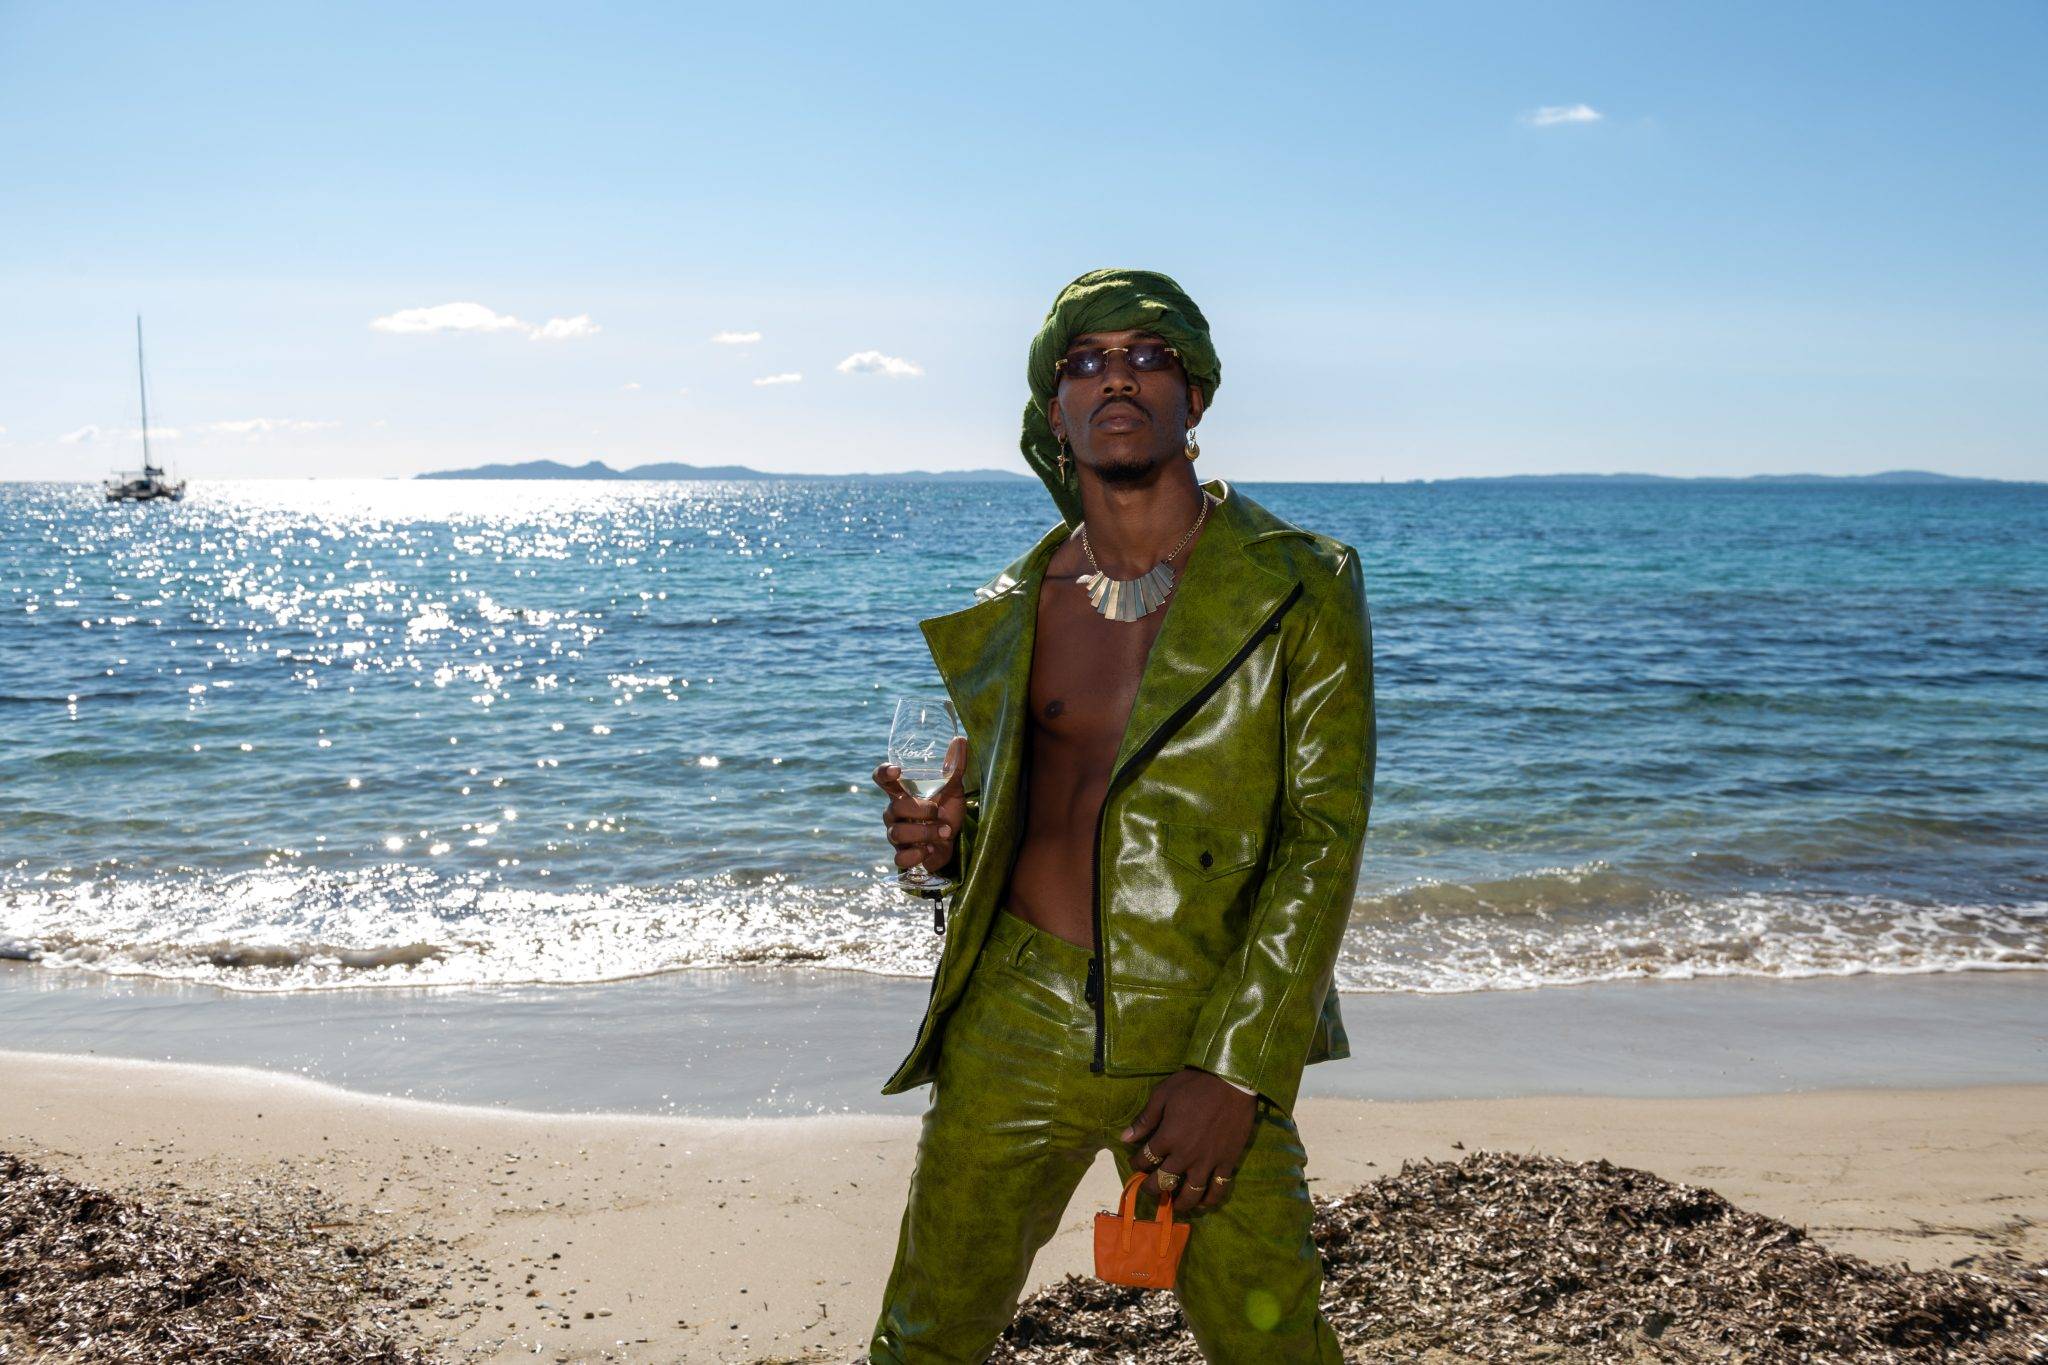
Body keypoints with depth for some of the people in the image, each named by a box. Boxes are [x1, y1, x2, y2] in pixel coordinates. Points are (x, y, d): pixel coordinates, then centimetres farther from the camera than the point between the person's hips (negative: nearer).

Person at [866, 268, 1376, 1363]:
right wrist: (942, 834, -5)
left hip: (1210, 1030, -2)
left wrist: (1234, 1070, -14)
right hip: (1013, 1025, 3)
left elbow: (1324, 838, -8)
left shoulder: (1298, 590, -3)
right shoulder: (1008, 612, 8)